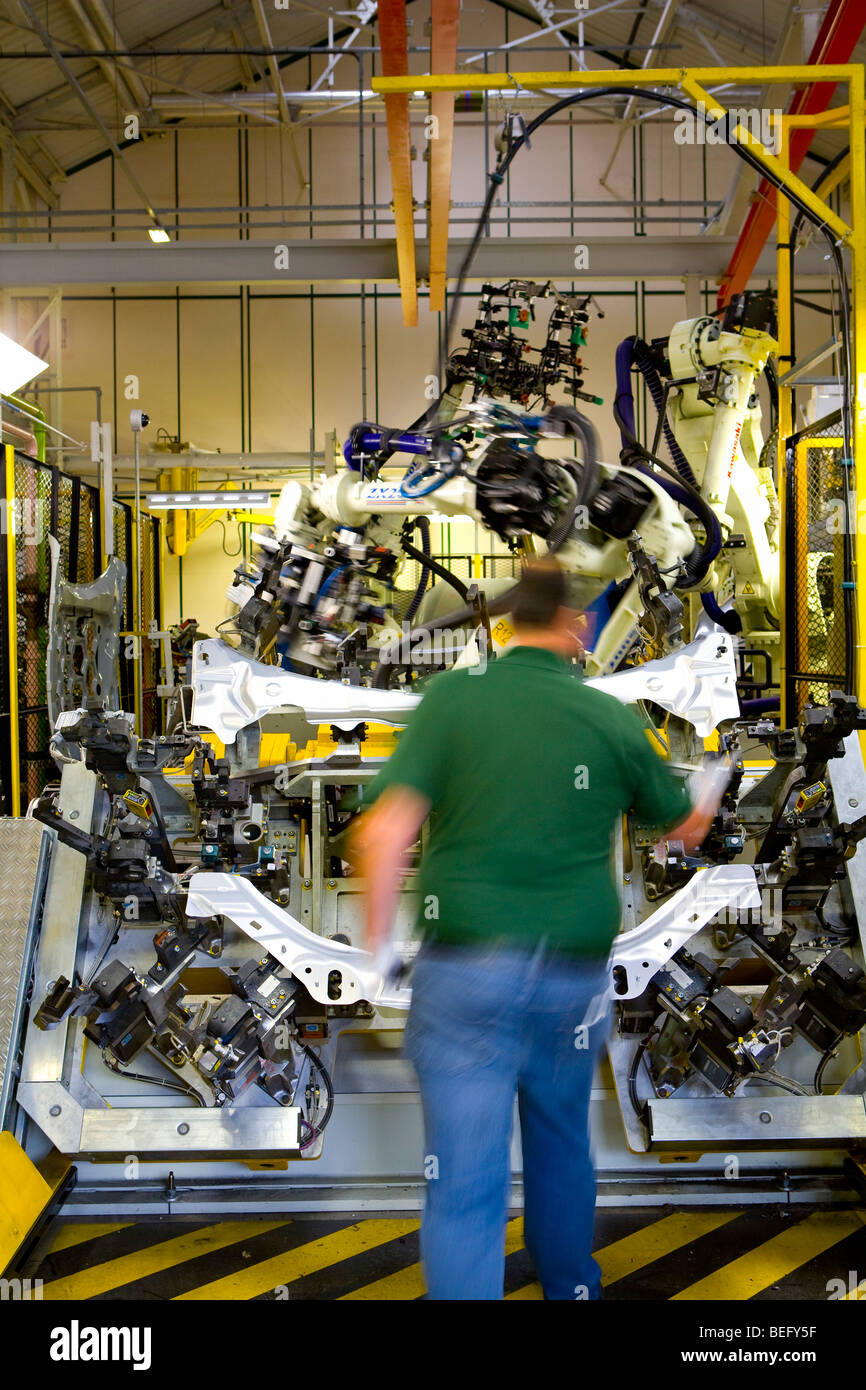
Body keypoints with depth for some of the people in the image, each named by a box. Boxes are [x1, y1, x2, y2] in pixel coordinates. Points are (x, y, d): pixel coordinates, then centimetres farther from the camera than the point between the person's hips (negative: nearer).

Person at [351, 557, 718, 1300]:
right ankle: (571, 1287, 44)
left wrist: (376, 940, -2)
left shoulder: (451, 695, -7)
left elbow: (384, 833, -16)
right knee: (562, 1147, 25)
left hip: (466, 967, -3)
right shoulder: (613, 717, 0)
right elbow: (685, 826, 16)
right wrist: (704, 809, 39)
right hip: (574, 973, 3)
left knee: (464, 1181, 3)